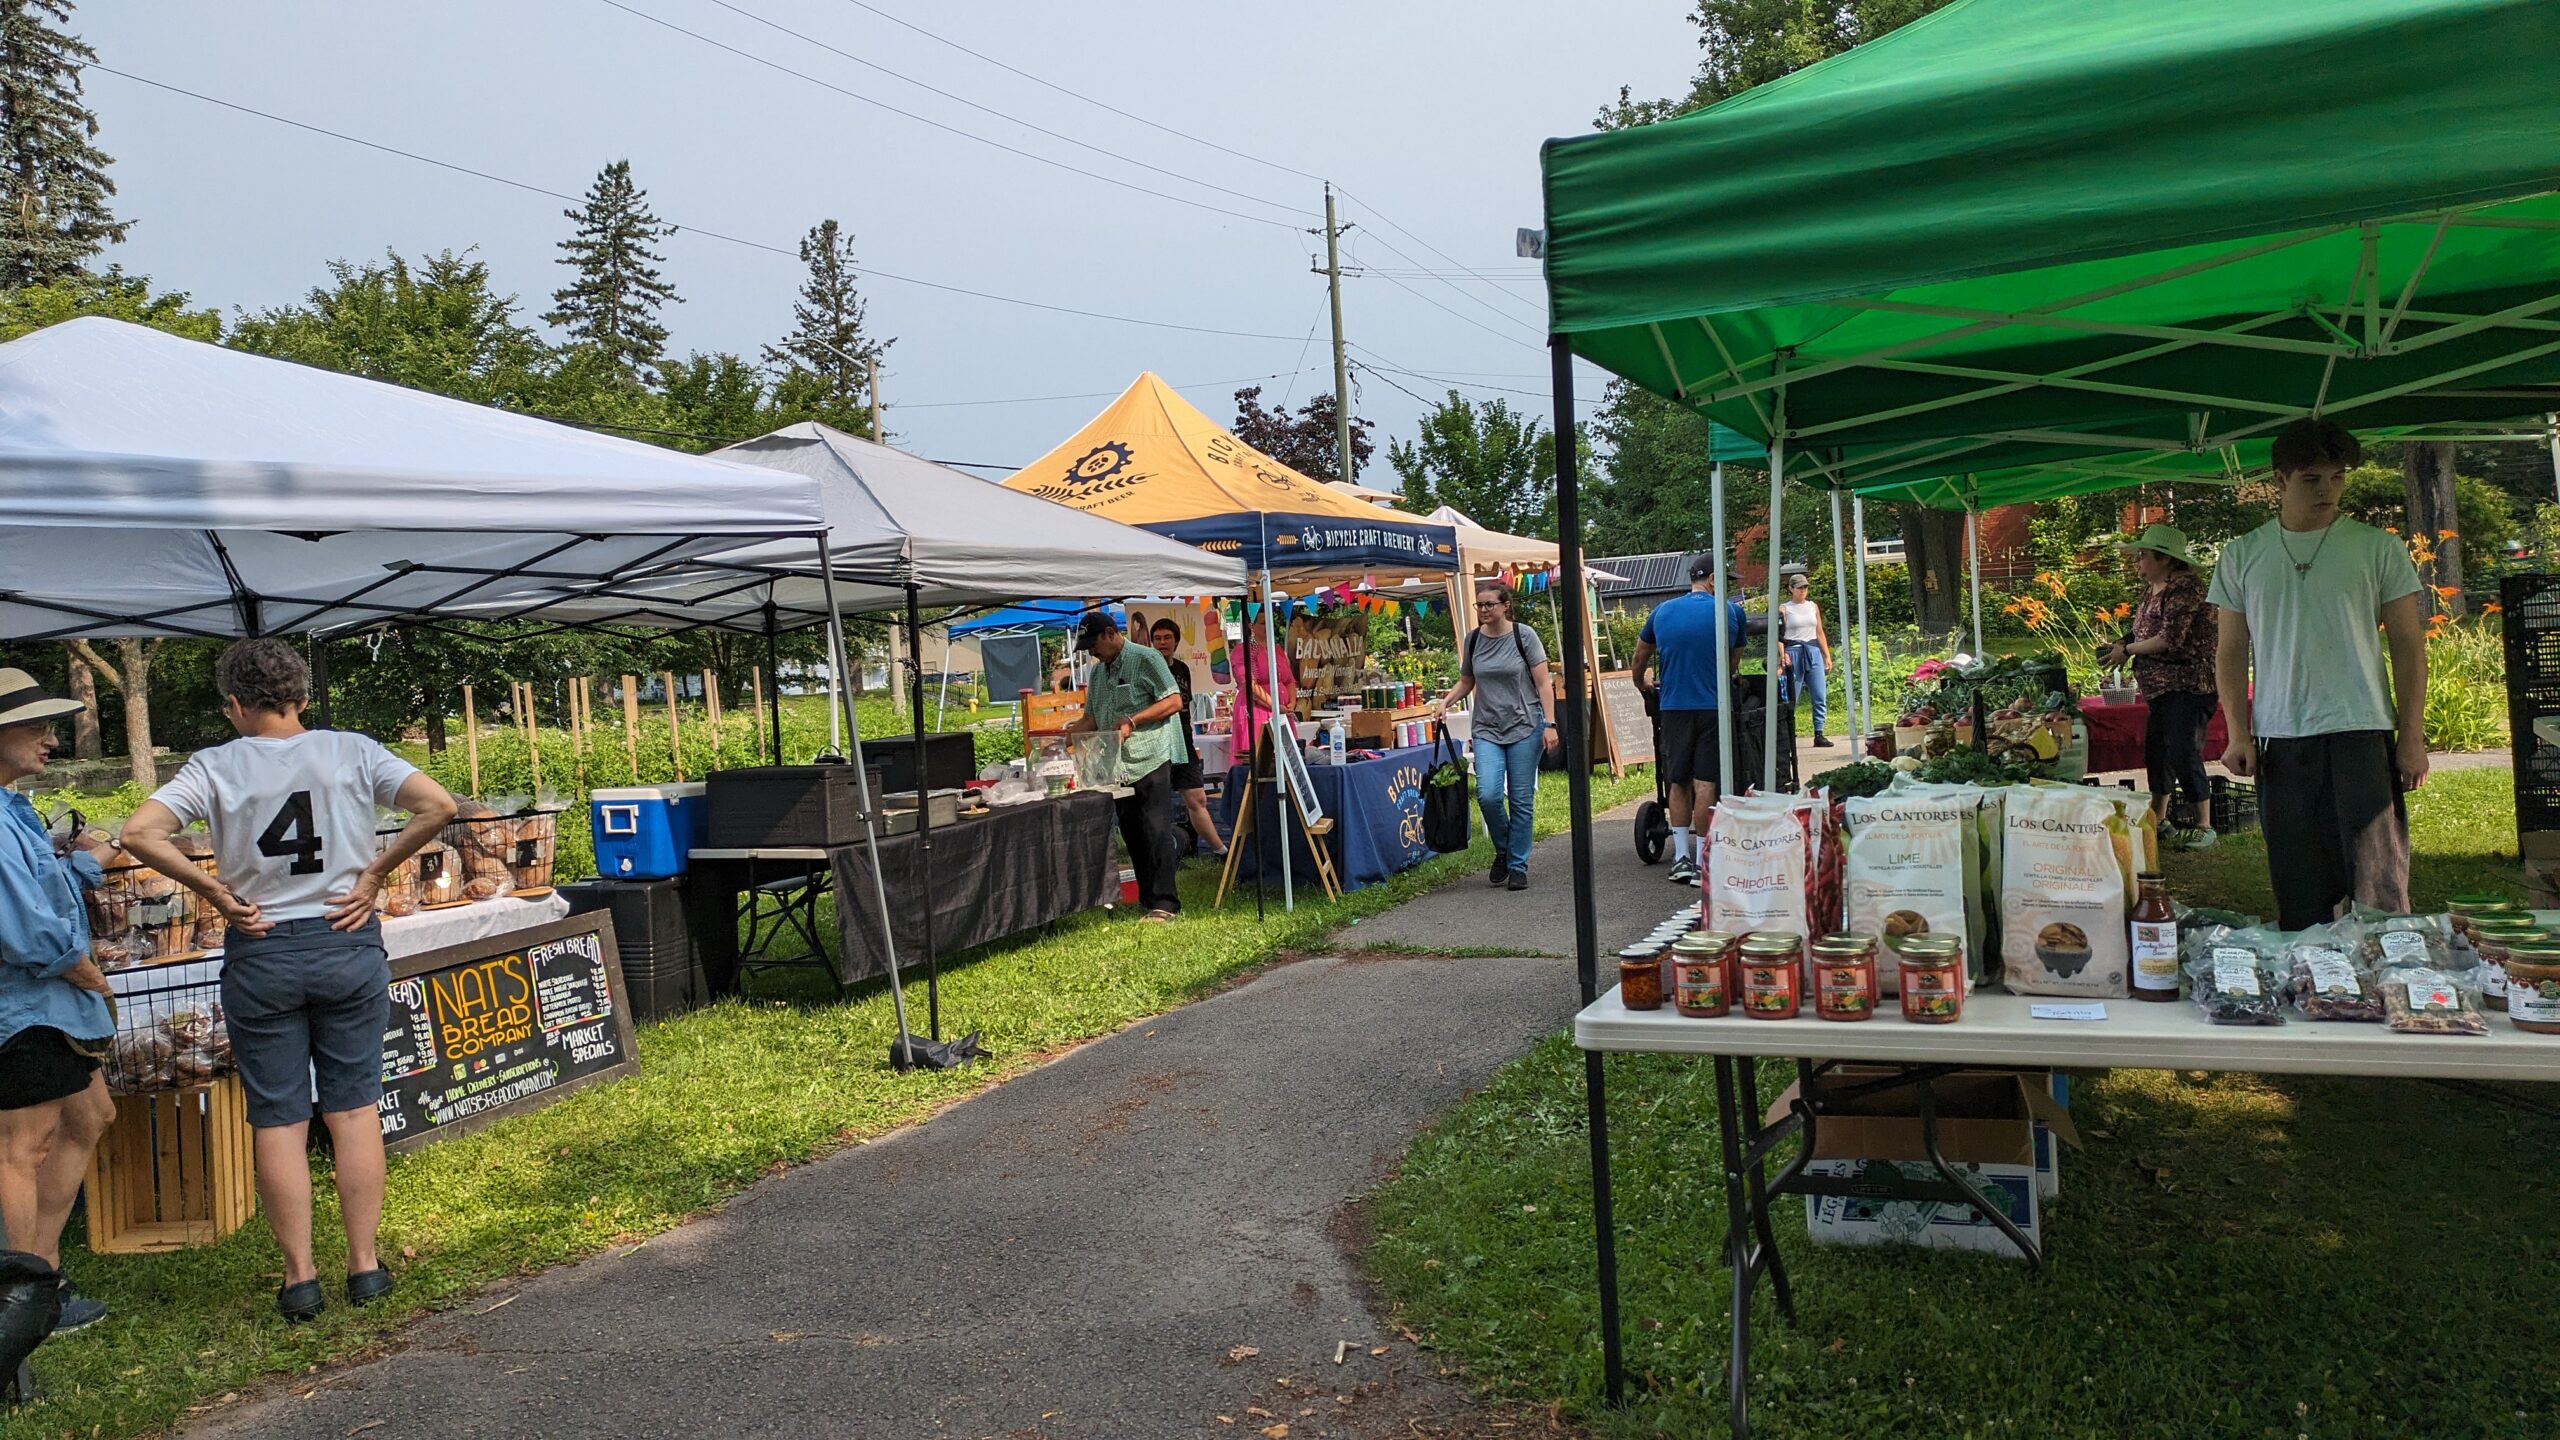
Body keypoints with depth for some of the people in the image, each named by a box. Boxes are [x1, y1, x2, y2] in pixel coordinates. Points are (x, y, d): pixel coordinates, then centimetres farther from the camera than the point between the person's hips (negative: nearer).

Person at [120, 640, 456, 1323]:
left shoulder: (216, 766, -3)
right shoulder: (352, 752, -2)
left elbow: (139, 834, -13)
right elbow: (437, 806, -11)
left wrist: (214, 891, -4)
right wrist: (374, 873, -3)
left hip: (260, 954, -1)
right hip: (348, 942, 1)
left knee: (278, 1121, 8)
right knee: (353, 1109, 9)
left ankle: (299, 1278, 13)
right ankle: (364, 1267, 13)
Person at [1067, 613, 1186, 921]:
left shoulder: (1145, 658, -5)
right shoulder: (1098, 671, 18)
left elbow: (1174, 701, -10)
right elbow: (1091, 719, 20)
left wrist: (1132, 721, -17)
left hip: (1151, 759, -8)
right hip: (1119, 765, 8)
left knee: (1155, 830, -9)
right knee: (1131, 833, 9)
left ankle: (1164, 902, -6)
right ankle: (1148, 897, 16)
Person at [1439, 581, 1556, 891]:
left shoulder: (1524, 635, -4)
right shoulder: (1473, 639, 6)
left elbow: (1542, 683, -3)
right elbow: (1466, 682, 17)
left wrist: (1549, 724, -10)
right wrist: (1445, 701, -1)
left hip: (1524, 728, -2)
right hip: (1487, 729, 2)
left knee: (1521, 800, 0)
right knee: (1488, 794, -15)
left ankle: (1518, 866, 14)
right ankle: (1502, 850, 12)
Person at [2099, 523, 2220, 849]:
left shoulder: (2185, 588, -17)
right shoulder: (2153, 587, 12)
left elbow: (2170, 638, -22)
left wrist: (2128, 650, -11)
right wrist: (2121, 644, 2)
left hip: (2188, 684, -10)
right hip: (2160, 685, 10)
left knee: (2184, 754, -9)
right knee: (2156, 751, 13)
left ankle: (2204, 827, 1)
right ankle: (2158, 820, 24)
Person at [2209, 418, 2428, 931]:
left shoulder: (2378, 549, 6)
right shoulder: (2242, 556, 9)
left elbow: (2409, 646, 6)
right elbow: (2230, 652, 11)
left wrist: (2412, 738, -1)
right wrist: (2237, 733, 0)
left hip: (2362, 734, -1)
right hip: (2279, 740, 1)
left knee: (2379, 880, -5)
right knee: (2297, 890, 5)